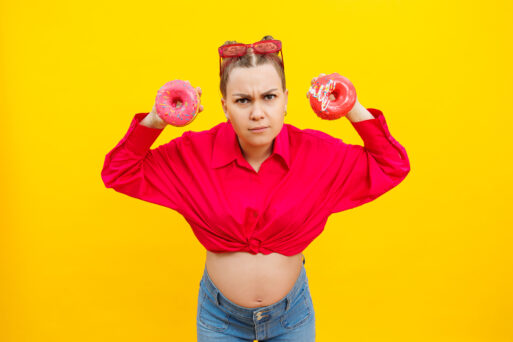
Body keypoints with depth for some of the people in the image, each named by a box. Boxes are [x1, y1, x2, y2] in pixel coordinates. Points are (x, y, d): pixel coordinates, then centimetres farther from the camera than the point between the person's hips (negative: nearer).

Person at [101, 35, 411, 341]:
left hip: (292, 310, 1)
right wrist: (154, 121, -23)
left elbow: (392, 168, -6)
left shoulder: (316, 152, -15)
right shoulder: (196, 153, -16)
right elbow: (119, 173, -10)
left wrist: (355, 111, -18)